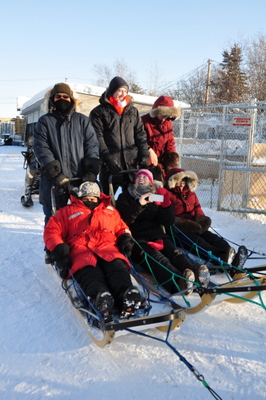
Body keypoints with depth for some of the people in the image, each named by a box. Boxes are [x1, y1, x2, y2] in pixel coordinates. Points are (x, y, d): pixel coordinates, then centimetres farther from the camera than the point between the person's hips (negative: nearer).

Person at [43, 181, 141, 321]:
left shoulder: (109, 210, 36)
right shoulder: (68, 211, 28)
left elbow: (121, 227, 38)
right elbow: (51, 231, 19)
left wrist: (126, 238, 12)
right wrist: (59, 248, -2)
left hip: (108, 247, 2)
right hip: (81, 249, -1)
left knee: (116, 265, -34)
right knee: (89, 273, -36)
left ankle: (126, 296, -60)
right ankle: (100, 298, -64)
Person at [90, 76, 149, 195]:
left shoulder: (133, 111, 17)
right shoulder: (99, 112, 3)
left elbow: (140, 135, 15)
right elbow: (97, 137, -6)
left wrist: (144, 155, 3)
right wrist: (106, 156, -17)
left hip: (131, 163, 4)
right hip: (110, 164, -3)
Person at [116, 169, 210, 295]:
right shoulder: (125, 197, 17)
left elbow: (169, 221, 10)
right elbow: (124, 218, -3)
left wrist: (165, 203, -6)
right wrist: (139, 204, -17)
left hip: (157, 235, 4)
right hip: (137, 238, -4)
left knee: (174, 252, -29)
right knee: (154, 256, -35)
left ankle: (196, 273, -57)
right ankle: (177, 281, -63)